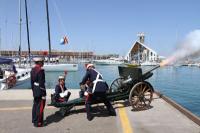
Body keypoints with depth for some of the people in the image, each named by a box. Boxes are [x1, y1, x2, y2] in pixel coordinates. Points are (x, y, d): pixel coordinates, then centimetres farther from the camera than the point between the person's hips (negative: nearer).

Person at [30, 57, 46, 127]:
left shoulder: (32, 70, 8)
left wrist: (33, 90, 21)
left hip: (35, 90, 9)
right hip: (40, 91, -9)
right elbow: (41, 83, -22)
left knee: (35, 105, 18)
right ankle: (38, 122, 8)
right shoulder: (41, 70, -20)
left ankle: (34, 120, 31)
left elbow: (32, 81, 13)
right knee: (40, 107, 0)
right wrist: (43, 94, -19)